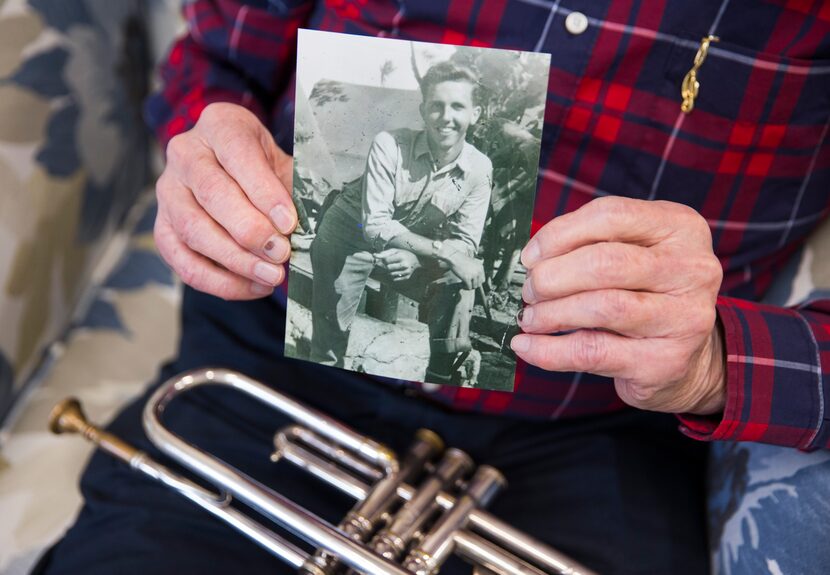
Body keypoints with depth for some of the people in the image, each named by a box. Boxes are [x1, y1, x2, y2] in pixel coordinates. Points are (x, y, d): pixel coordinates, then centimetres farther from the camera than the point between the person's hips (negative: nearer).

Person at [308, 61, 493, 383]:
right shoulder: (390, 146, -26)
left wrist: (416, 257, -33)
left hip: (413, 251, 4)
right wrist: (443, 252, -38)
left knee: (461, 283, -15)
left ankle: (442, 375, 3)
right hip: (348, 238, -3)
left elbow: (466, 244, -13)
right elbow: (376, 226, -30)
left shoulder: (479, 169, -15)